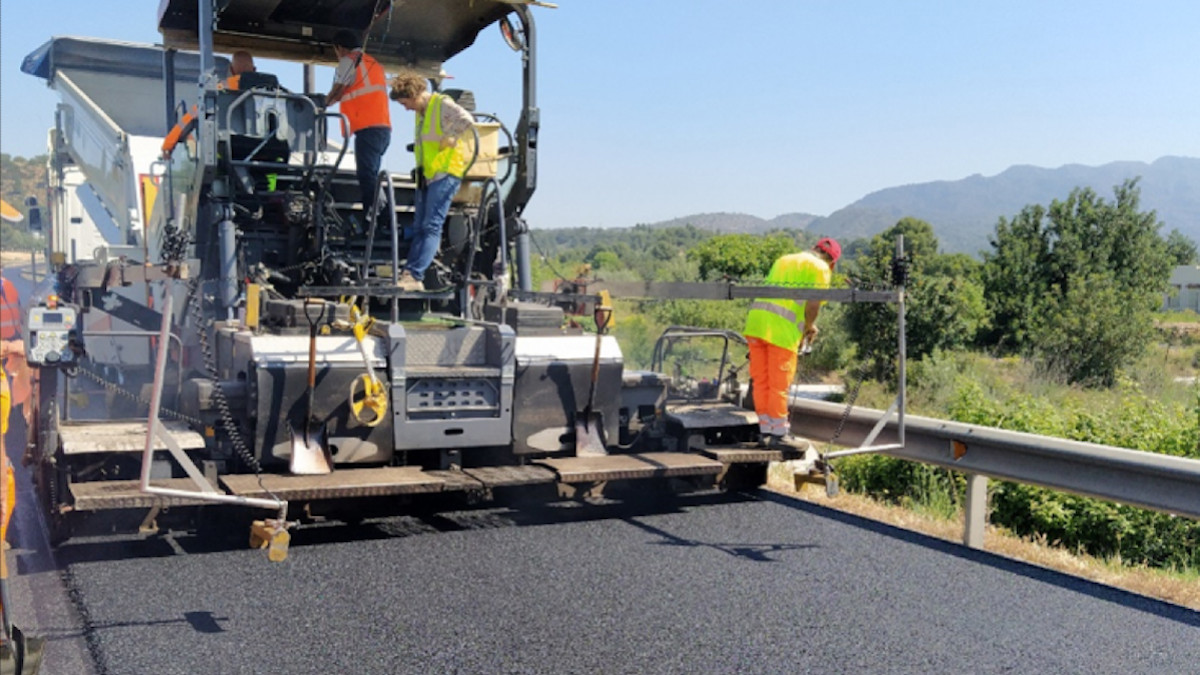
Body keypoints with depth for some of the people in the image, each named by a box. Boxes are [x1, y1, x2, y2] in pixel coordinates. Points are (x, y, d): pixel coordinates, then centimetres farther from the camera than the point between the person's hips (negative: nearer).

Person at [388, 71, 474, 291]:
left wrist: (451, 140, -15)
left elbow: (467, 121, -26)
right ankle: (409, 275, 6)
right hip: (426, 175, 10)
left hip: (445, 173, -10)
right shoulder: (421, 112, 19)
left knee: (431, 226, -13)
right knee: (419, 229, 6)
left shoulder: (442, 104, -8)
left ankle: (414, 276, -18)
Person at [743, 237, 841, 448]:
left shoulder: (784, 260, 28)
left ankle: (766, 432, 18)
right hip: (783, 329, -6)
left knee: (760, 382, 11)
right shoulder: (821, 268, 6)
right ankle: (778, 435, 10)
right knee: (779, 385, 2)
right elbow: (813, 304, -7)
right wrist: (810, 326, 12)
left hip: (756, 321, 6)